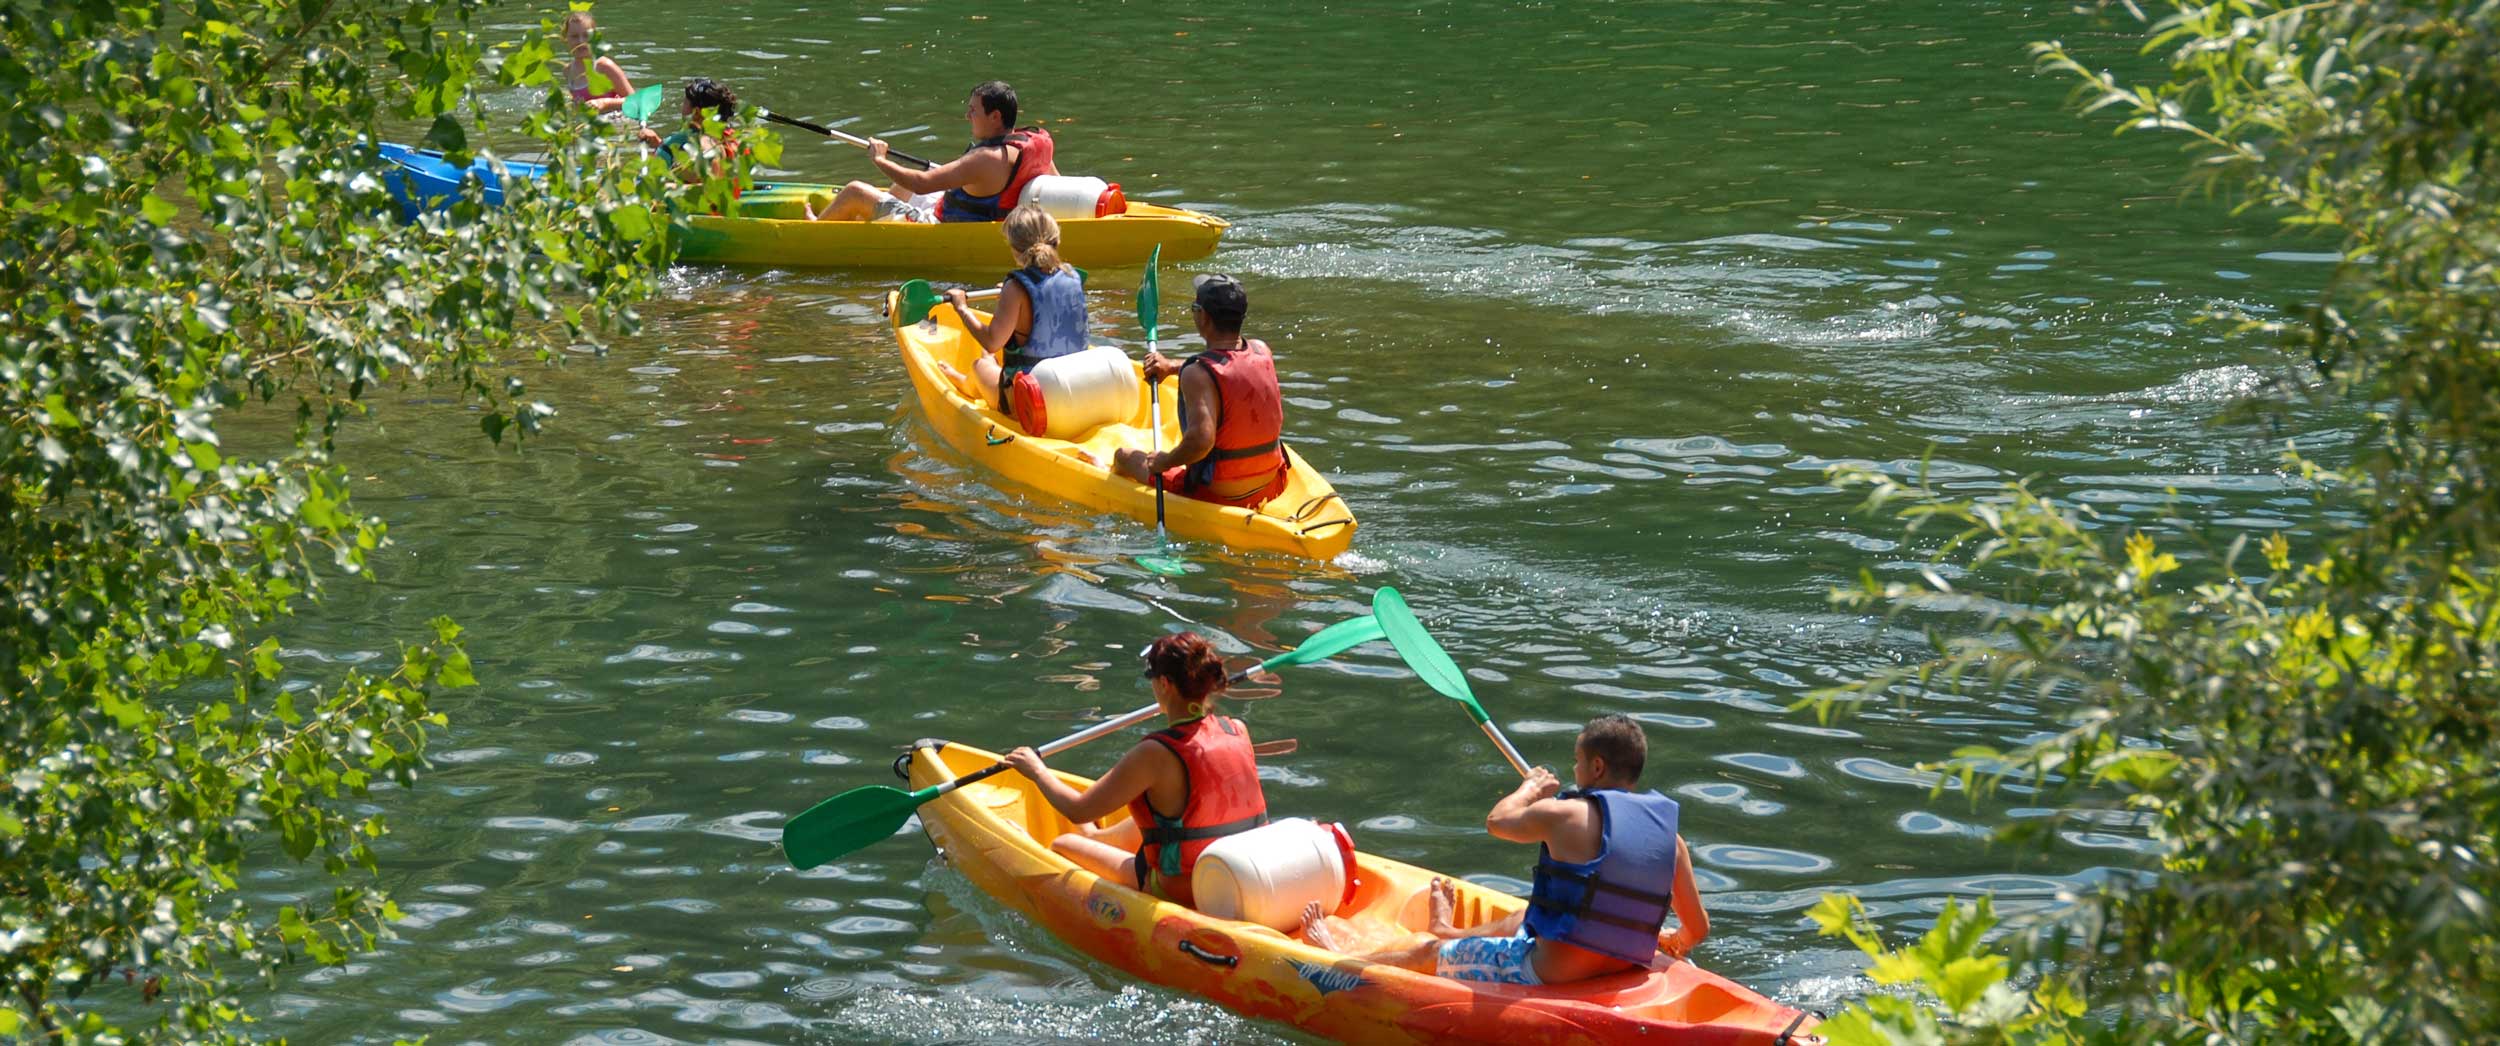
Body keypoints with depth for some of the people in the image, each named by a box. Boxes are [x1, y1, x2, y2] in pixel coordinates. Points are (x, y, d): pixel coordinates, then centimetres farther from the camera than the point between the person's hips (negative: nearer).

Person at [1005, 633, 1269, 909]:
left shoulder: (1157, 754, -25)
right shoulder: (1238, 732, -7)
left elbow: (1079, 810, -15)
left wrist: (1038, 771, 3)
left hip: (1180, 892, -6)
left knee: (1061, 846, 14)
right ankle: (1096, 837, 63)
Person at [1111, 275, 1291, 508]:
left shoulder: (1198, 375, -24)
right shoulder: (1261, 351, -4)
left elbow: (1200, 440, -36)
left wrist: (1165, 462, -18)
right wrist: (1173, 366, 23)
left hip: (1217, 496, -6)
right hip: (1271, 487, 6)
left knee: (1125, 456, 18)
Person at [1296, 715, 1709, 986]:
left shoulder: (1565, 815, -18)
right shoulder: (1669, 834, -3)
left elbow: (1498, 821, 3)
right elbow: (1698, 928, 2)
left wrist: (1530, 788, 23)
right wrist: (1672, 948, 25)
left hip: (1546, 977, -6)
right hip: (1621, 974, 6)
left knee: (1424, 950, 19)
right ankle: (1448, 934, 68)